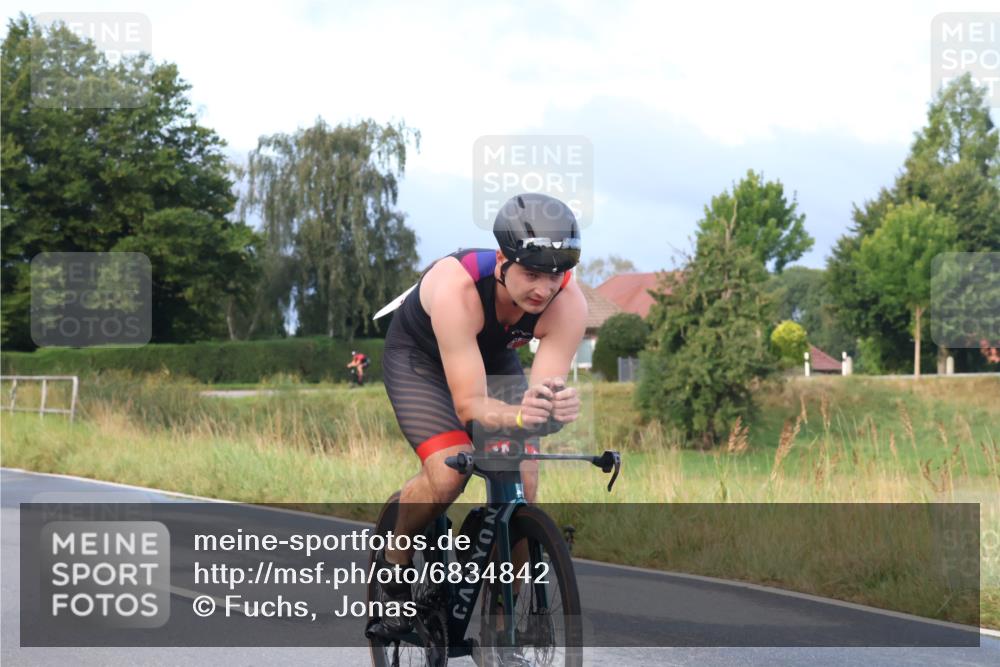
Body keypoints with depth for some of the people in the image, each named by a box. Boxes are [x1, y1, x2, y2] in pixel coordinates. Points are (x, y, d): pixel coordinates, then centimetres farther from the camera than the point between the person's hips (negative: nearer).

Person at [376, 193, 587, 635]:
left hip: (495, 359, 4)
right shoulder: (455, 287, -42)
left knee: (522, 486, -13)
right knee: (448, 473, -26)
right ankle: (395, 559, 2)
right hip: (420, 357, -4)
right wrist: (518, 416, -62)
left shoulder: (569, 303, -31)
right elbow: (468, 404, -42)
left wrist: (557, 408, -57)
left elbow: (545, 392, -33)